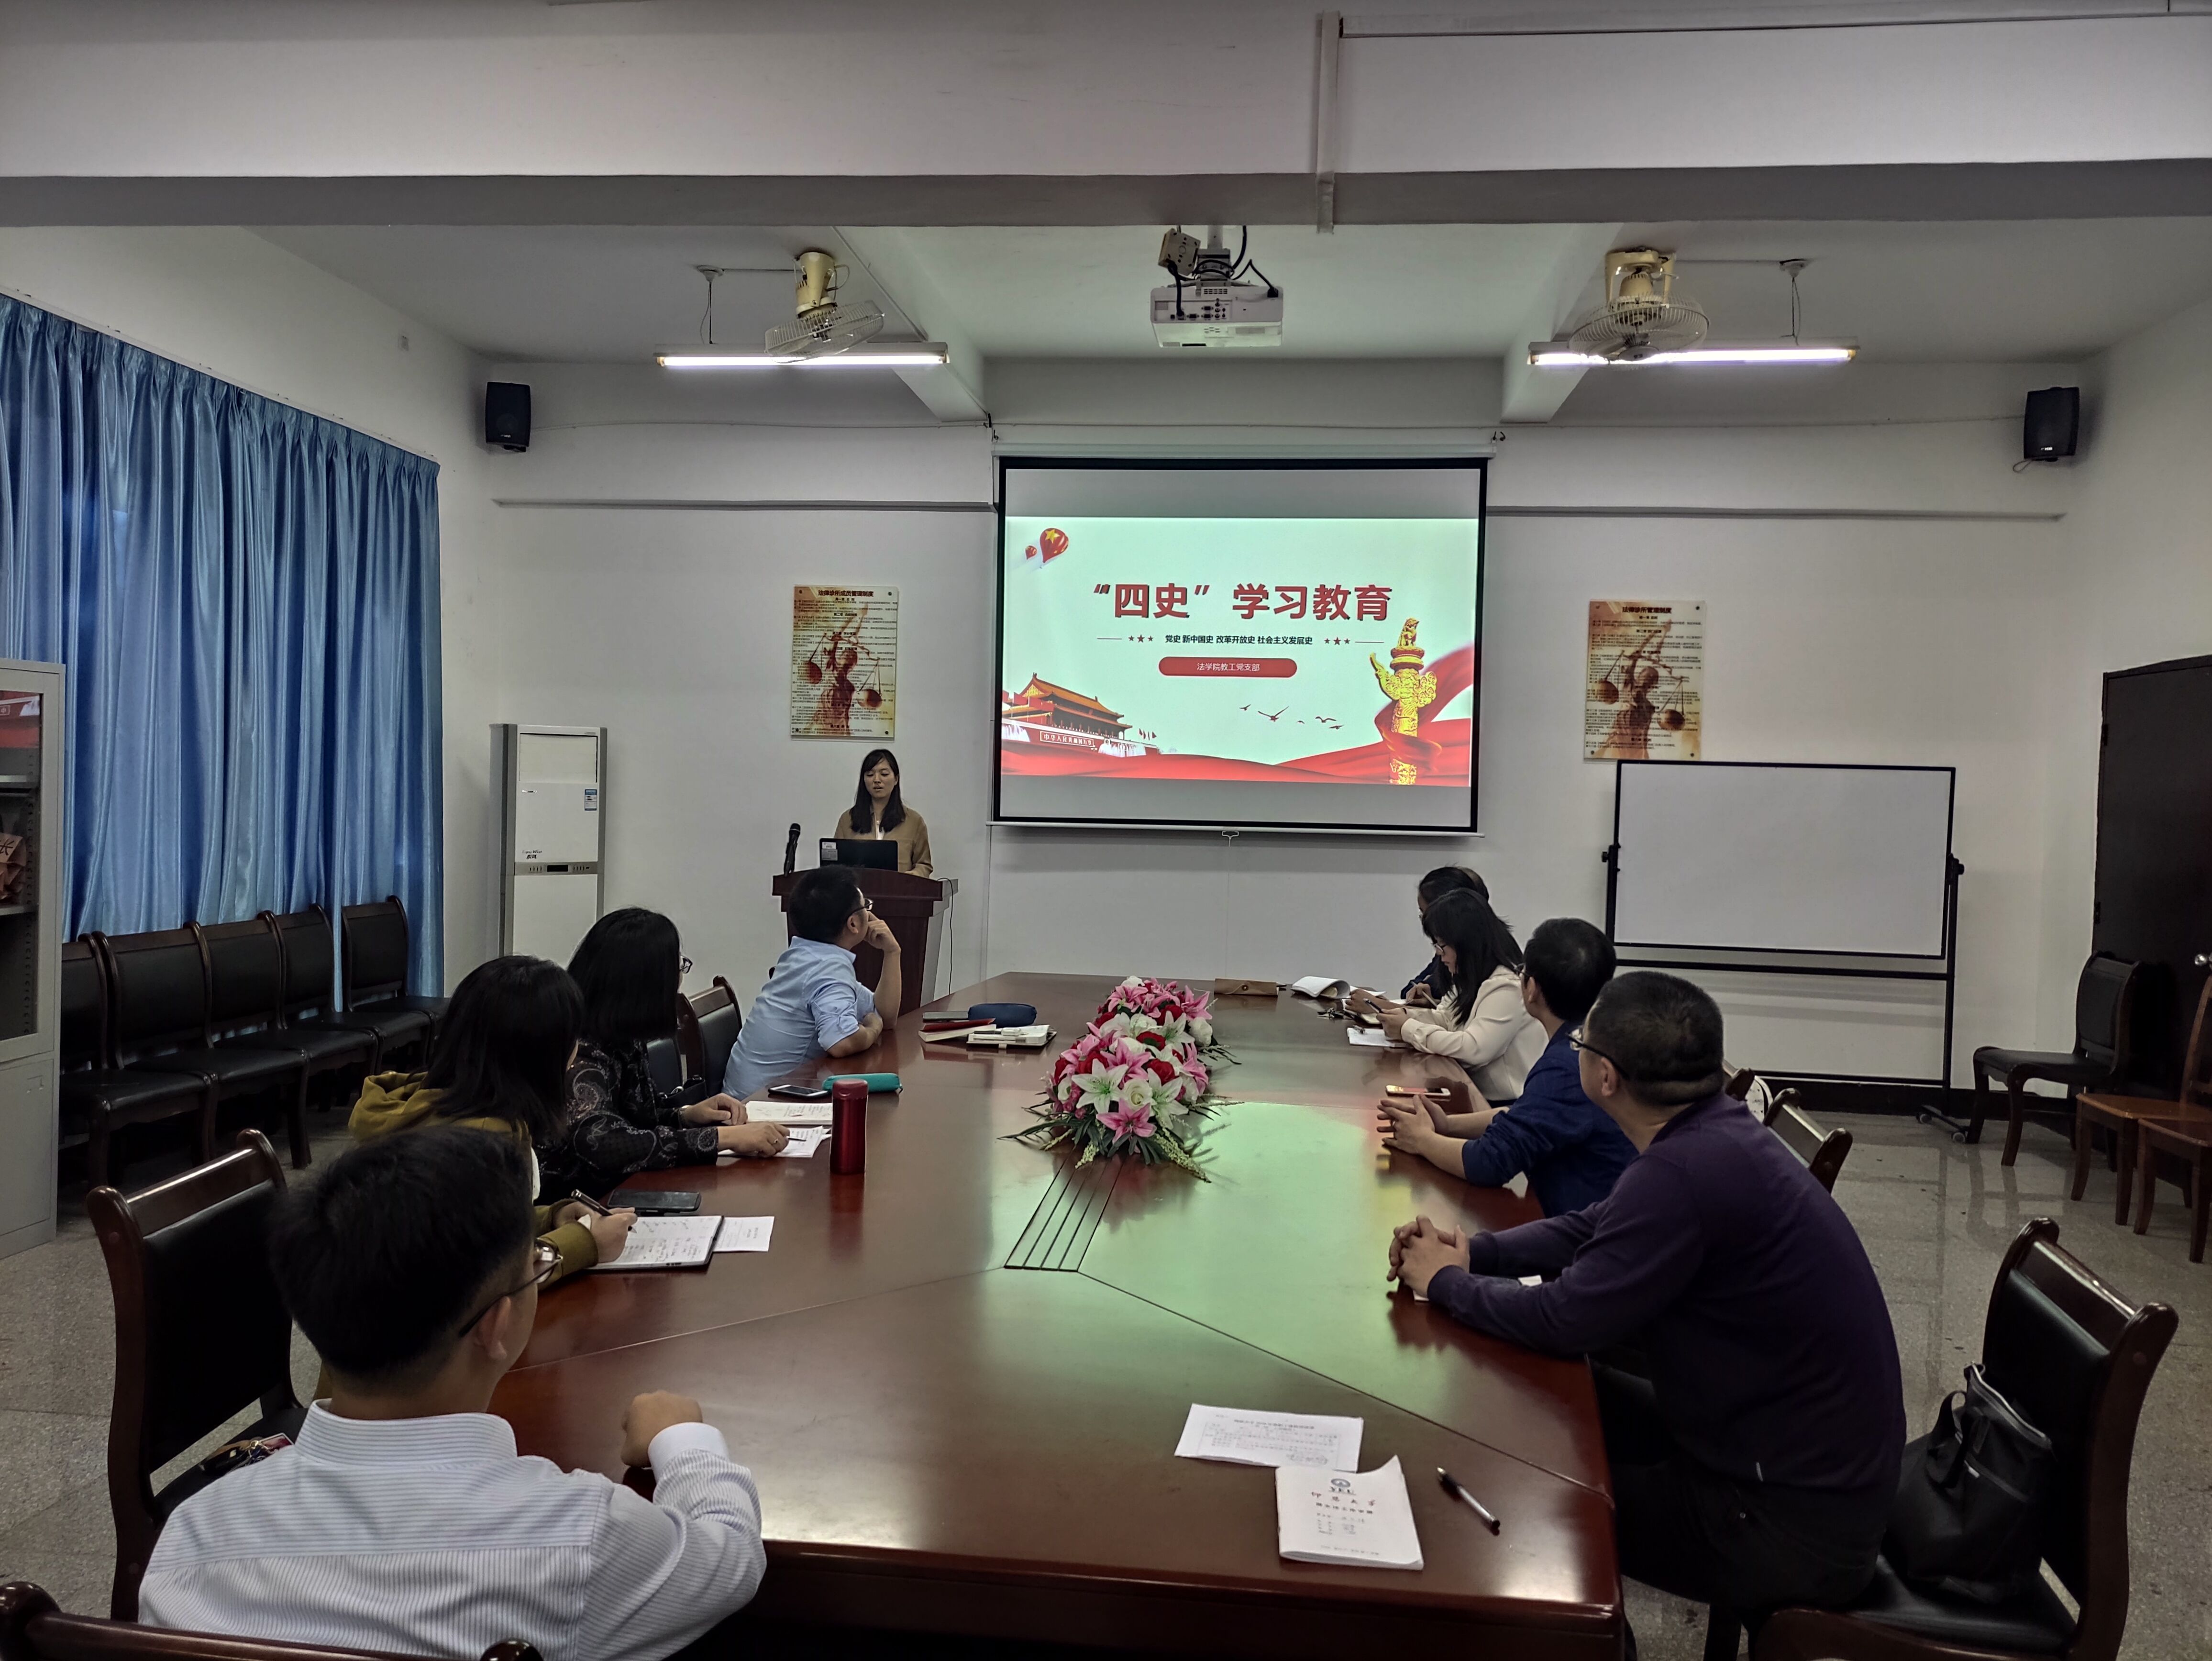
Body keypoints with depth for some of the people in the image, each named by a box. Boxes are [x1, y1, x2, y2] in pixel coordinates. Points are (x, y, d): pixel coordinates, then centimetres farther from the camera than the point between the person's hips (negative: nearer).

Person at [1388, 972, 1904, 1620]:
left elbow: (1564, 1321, -23)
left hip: (1797, 1523, -8)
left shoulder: (1686, 1173, -31)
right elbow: (1593, 1227, 13)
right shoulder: (1712, 1133, -1)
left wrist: (1445, 1282, -6)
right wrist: (1474, 1251, -1)